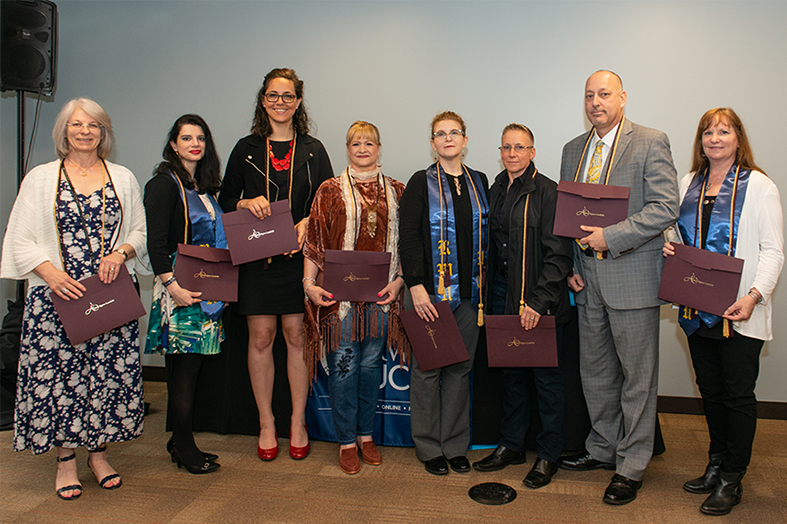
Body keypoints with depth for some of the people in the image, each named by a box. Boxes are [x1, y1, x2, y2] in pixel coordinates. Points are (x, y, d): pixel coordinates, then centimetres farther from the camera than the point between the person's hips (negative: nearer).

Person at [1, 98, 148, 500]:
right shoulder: (40, 178, 7)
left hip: (111, 294, 1)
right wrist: (52, 273, -14)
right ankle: (65, 459, 18)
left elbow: (141, 231, 12)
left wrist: (121, 252, -9)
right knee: (58, 372, 1)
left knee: (109, 371, 4)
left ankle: (99, 452, 22)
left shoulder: (123, 178, 12)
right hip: (56, 294, -1)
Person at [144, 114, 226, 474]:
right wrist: (171, 284, -22)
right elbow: (155, 241, -15)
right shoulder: (164, 184, -7)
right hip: (182, 288, -8)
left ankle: (181, 441, 20)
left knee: (192, 363, 10)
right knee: (185, 366, -4)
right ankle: (184, 449, 7)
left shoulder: (204, 186, 18)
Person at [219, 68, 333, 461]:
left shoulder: (312, 150, 8)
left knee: (297, 335, 1)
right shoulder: (246, 149, 10)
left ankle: (298, 422, 15)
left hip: (299, 255, -1)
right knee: (261, 337, 3)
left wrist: (307, 223, -13)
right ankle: (266, 423, 16)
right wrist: (247, 203, -10)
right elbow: (225, 200, 12)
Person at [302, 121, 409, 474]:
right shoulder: (331, 190, 2)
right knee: (344, 365, 2)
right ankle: (347, 441, 16)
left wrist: (398, 280, -1)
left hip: (381, 292, 3)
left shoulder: (396, 191, 9)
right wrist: (309, 283, -8)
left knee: (371, 363, 11)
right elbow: (314, 241, 1)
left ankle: (366, 434, 26)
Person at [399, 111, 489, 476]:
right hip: (431, 291, -4)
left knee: (460, 368, 9)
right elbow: (408, 238, -7)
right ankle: (429, 447, 18)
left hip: (469, 292, 4)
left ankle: (456, 445, 23)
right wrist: (416, 286, -15)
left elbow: (485, 236, 13)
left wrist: (483, 285, 6)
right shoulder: (421, 184, -1)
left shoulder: (478, 183, 12)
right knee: (427, 368, 4)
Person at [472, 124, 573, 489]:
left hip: (540, 298, -6)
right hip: (503, 294, 6)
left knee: (546, 376, 5)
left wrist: (538, 301, -20)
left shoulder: (547, 192, -10)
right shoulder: (496, 191, 12)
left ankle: (549, 455, 20)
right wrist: (489, 291, 9)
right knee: (511, 372, 15)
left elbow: (558, 255, -14)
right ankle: (511, 445, 30)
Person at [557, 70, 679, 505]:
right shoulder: (573, 150, 13)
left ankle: (631, 465, 17)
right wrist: (569, 265, 6)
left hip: (631, 275, -6)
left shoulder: (651, 143, -5)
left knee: (637, 375, 4)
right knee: (595, 370, 15)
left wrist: (611, 237, -19)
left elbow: (665, 208, -13)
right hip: (587, 277, 6)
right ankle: (602, 448, 32)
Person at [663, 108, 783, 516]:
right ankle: (717, 464, 28)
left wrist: (754, 295, -20)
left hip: (739, 313, -4)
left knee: (739, 394, 3)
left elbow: (773, 250, -6)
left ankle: (732, 480, 15)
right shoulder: (688, 184, 11)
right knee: (710, 390, 13)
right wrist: (670, 247, -2)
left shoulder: (759, 185, -3)